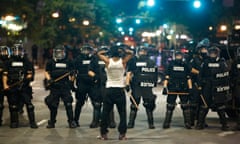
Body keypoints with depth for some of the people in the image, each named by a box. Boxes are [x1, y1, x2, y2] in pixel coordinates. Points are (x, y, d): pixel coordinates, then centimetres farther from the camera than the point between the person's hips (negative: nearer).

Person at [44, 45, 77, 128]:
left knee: (68, 104, -3)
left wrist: (72, 75, -6)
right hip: (54, 87, 0)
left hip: (65, 87, 0)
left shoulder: (68, 62, 9)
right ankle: (52, 122, 16)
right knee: (53, 105, 5)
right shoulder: (51, 62, 7)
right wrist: (49, 79, -9)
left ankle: (71, 121, 4)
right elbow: (47, 72, 7)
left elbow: (71, 74, 15)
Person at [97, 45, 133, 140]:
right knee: (122, 113, 6)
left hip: (109, 89, 0)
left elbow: (99, 53, 10)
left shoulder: (107, 61, -6)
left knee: (105, 113, 7)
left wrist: (109, 51, 5)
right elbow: (131, 53, 10)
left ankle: (103, 134, 9)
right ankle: (122, 134, 3)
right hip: (120, 90, 0)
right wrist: (122, 50, 0)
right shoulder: (123, 61, -6)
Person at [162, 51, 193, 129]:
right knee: (170, 106, 1)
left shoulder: (185, 65, 8)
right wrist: (165, 87, -3)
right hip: (172, 88, -1)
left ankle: (187, 123, 9)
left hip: (183, 89, 1)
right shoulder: (171, 65, 5)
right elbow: (167, 77, 4)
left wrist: (190, 88, 3)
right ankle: (166, 123, 8)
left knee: (185, 105, 2)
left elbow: (188, 77, 10)